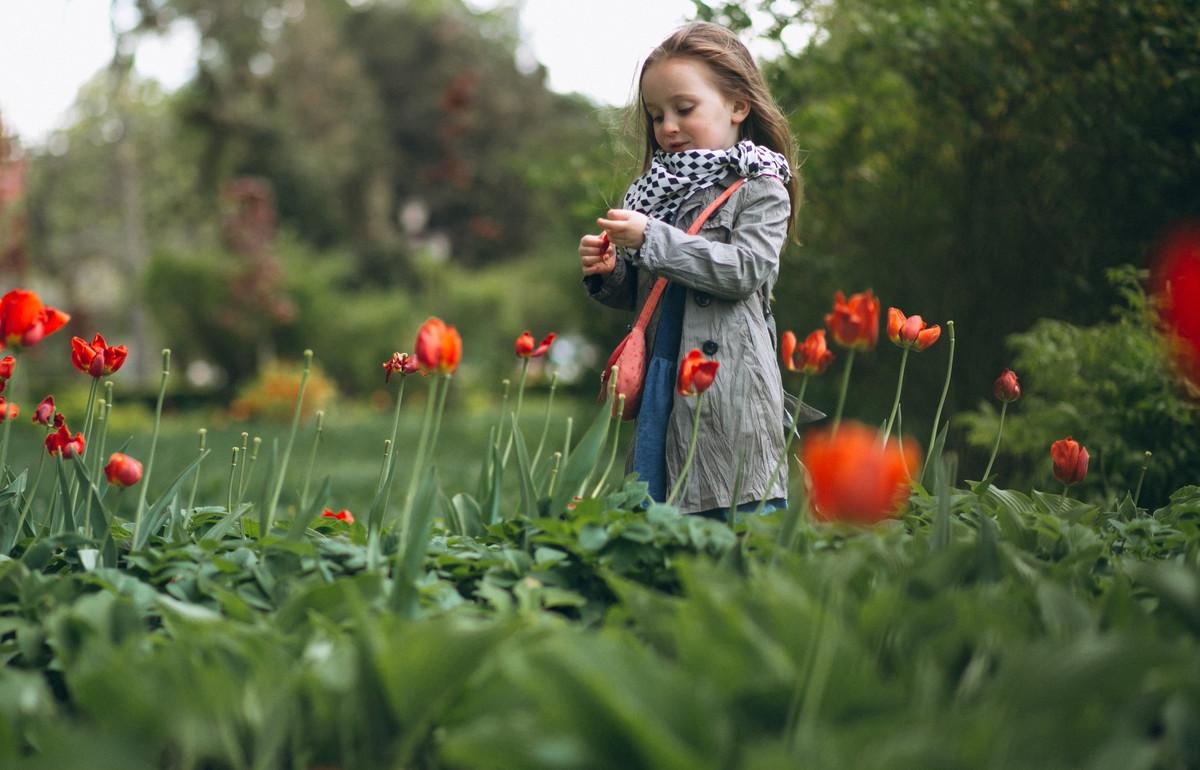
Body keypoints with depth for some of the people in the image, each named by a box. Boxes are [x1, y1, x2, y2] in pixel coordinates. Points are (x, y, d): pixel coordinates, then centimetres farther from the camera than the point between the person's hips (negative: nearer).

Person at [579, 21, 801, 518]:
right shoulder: (664, 187, 16)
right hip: (660, 383, 6)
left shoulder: (760, 189, -2)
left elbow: (744, 270, -17)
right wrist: (608, 273, 0)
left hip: (727, 386, -6)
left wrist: (651, 239, -19)